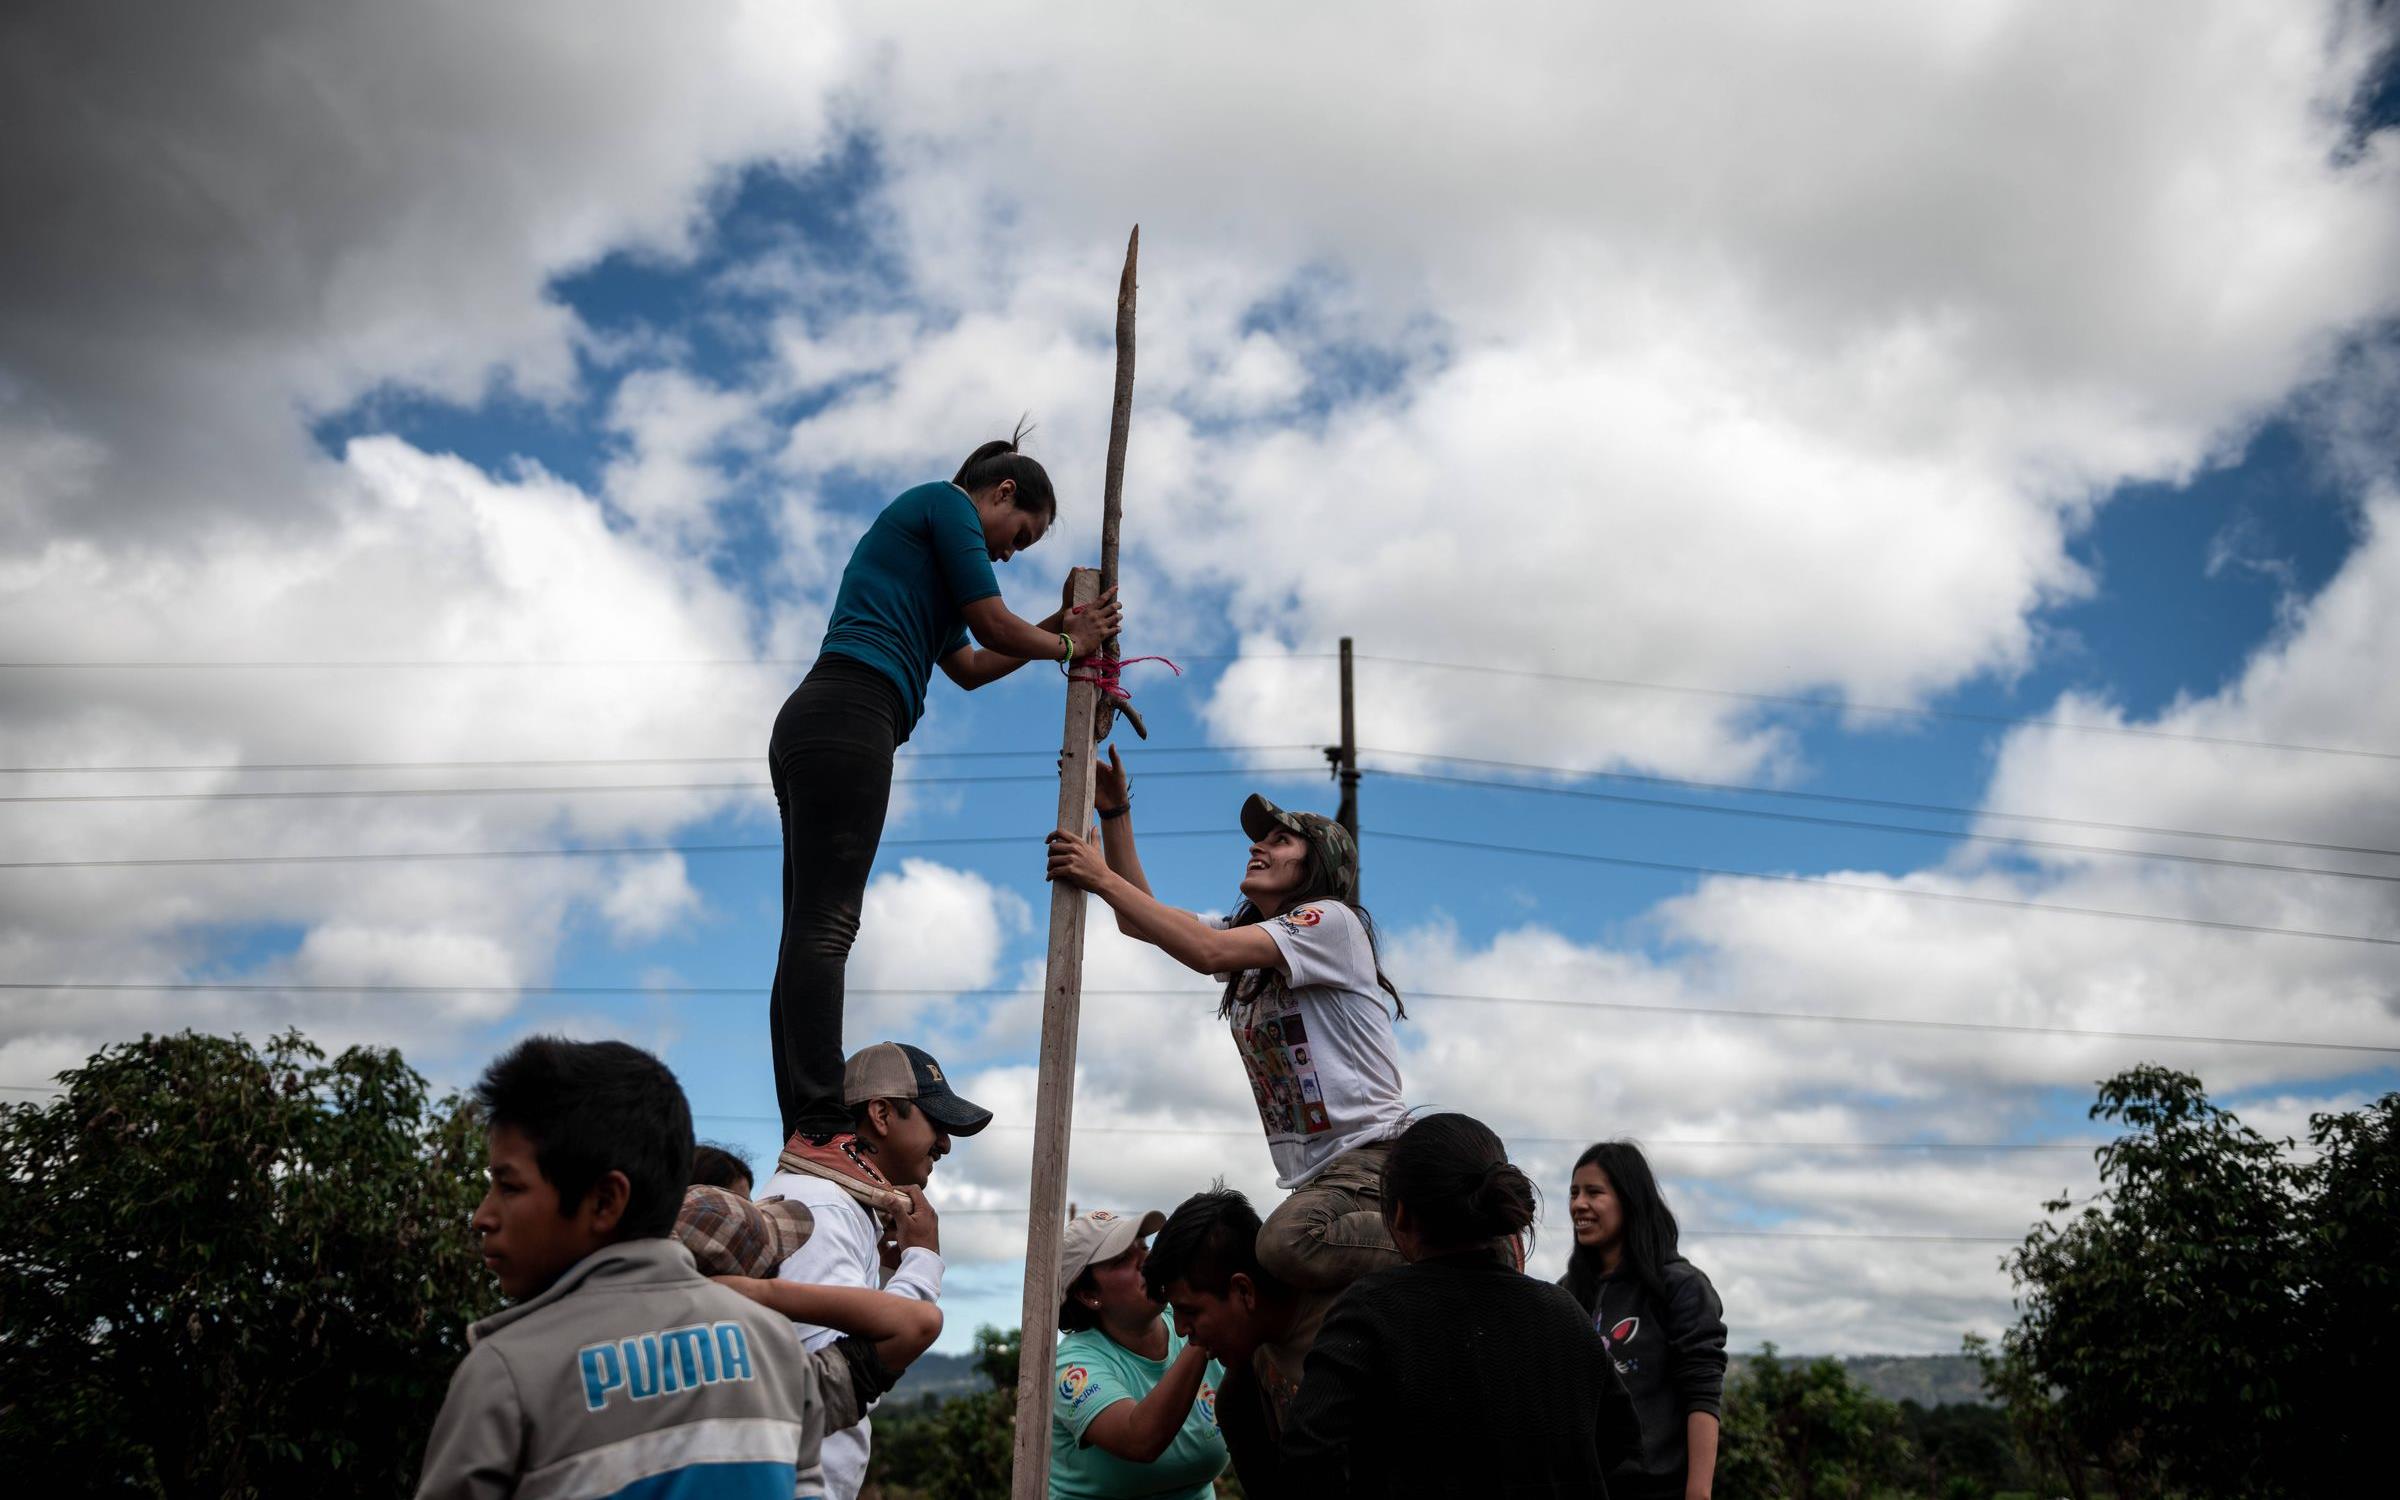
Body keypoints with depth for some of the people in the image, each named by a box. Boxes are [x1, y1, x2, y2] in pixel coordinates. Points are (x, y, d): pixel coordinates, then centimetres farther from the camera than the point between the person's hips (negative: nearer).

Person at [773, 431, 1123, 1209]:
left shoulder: (917, 533, 35)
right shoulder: (947, 504, 6)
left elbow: (968, 666, 39)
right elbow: (992, 624, 1)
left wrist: (1057, 630, 39)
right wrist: (1065, 646, 19)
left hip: (813, 729, 10)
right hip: (849, 715, -10)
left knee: (811, 930, -1)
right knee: (824, 923, -19)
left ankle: (802, 1140, -5)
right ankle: (821, 1131, -26)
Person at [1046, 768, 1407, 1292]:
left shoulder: (1331, 919, -7)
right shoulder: (1249, 937, 20)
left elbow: (1206, 950, -19)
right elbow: (1140, 922, 17)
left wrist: (1101, 877, -15)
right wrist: (1114, 813, 10)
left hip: (1371, 1151, -9)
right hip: (1310, 1173, 9)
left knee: (1287, 1242, -35)